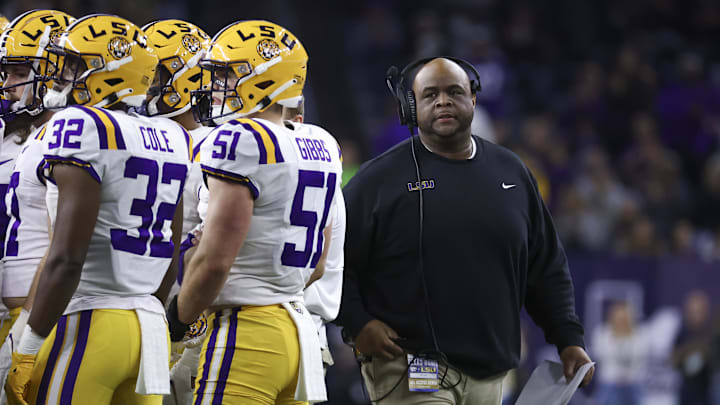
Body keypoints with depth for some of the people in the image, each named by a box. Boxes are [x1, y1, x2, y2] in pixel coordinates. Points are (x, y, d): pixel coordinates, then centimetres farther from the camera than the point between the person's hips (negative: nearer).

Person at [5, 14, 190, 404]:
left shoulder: (81, 128, -11)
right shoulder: (168, 140, 12)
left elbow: (67, 258, -16)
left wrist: (27, 351, -14)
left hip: (85, 327, -8)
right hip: (150, 327, 8)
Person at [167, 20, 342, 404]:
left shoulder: (241, 142, -13)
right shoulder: (320, 148, 14)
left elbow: (214, 260, -17)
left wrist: (178, 318, -2)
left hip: (246, 332, -9)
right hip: (297, 326, 9)